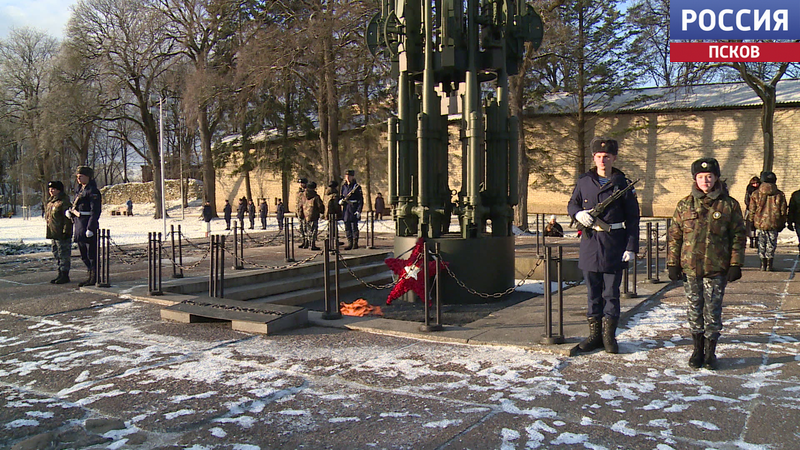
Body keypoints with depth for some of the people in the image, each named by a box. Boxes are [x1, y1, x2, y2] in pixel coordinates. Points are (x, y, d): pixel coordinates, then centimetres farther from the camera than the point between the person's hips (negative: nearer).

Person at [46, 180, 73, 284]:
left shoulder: (64, 201, -12)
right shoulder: (50, 202, 17)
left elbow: (67, 218, -16)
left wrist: (65, 231, -20)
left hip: (62, 234, -10)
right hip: (53, 234, 10)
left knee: (63, 254, -4)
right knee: (56, 254, 14)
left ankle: (65, 275, 1)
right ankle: (60, 274, 22)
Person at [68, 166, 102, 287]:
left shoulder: (93, 191, -12)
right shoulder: (79, 190, 16)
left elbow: (95, 211, -18)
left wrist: (90, 228, -22)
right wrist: (70, 211, 3)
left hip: (89, 227, -10)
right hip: (79, 226, 10)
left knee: (91, 254, -4)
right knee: (84, 255, 14)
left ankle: (95, 278, 3)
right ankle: (90, 276, 24)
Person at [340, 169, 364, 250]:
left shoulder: (357, 186, -3)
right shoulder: (344, 186, 12)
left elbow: (360, 199, -5)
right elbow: (342, 196, 24)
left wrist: (359, 211, -13)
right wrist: (340, 201, 0)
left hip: (354, 209, -5)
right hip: (346, 209, 5)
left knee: (354, 227, -3)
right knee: (347, 227, 6)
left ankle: (355, 243, 6)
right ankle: (350, 243, 14)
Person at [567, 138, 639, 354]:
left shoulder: (623, 184, -1)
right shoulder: (584, 182, 5)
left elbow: (633, 218, 0)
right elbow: (572, 204, 18)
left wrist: (631, 247, -6)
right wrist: (578, 214, -7)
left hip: (614, 245, -2)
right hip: (590, 243, 2)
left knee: (611, 293, 4)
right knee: (593, 293, 9)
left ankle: (609, 336, 15)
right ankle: (594, 334, 19)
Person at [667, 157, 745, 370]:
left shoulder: (729, 205, 1)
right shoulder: (684, 205, 5)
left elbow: (739, 237, 4)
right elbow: (674, 236, 9)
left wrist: (735, 264, -1)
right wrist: (672, 263, 5)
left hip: (717, 269, -1)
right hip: (691, 267, 2)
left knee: (713, 310, 4)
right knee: (695, 310, 9)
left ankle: (710, 352, 18)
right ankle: (697, 350, 22)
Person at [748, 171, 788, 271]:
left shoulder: (756, 194, -2)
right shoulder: (780, 195, -1)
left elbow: (751, 210, 2)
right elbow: (783, 211, 4)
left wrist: (752, 222, 13)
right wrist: (781, 224, 13)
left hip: (759, 223, 0)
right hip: (774, 225, 0)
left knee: (762, 244, 10)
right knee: (771, 245, 8)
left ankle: (763, 264, 12)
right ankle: (769, 265, 10)